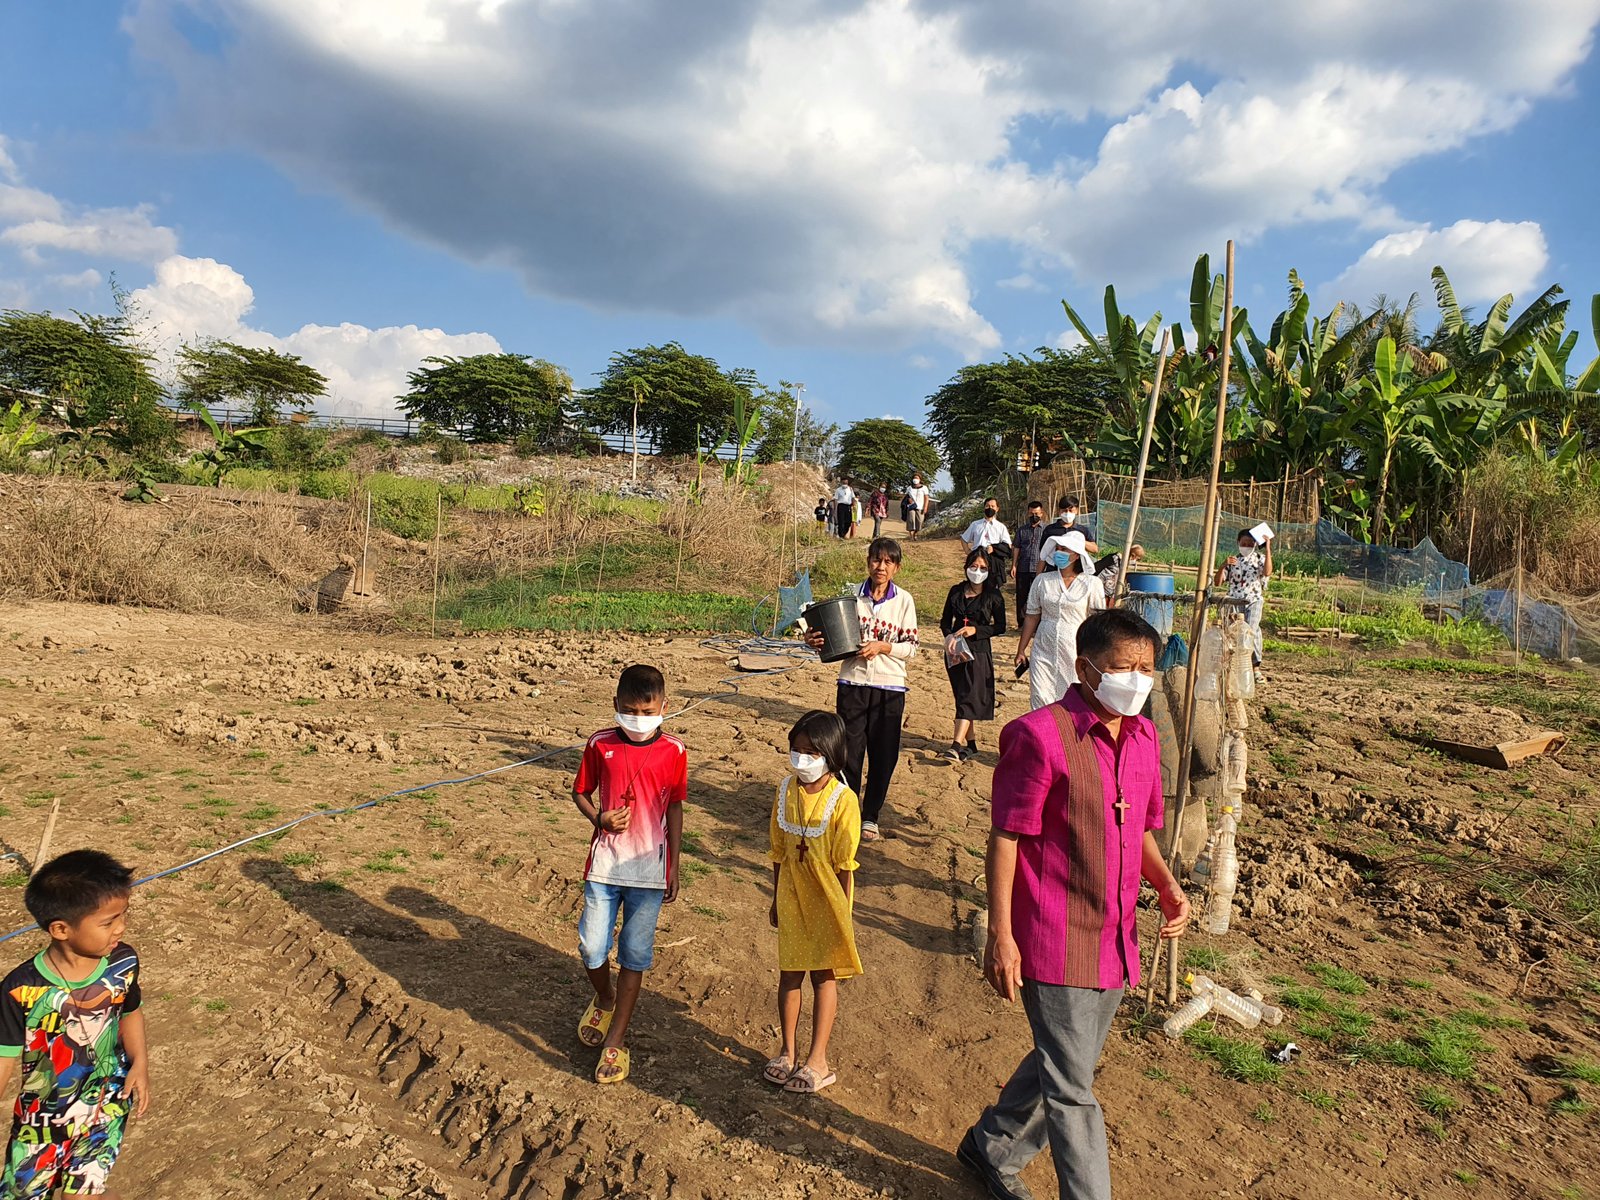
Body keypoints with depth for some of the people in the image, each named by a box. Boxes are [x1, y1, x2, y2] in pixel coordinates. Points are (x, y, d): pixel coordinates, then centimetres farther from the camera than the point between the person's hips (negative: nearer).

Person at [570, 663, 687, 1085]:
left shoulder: (673, 752, -5)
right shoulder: (600, 745, -4)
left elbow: (674, 810, 3)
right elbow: (580, 792, 8)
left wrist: (674, 868, 3)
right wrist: (599, 818, -13)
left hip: (649, 870, -1)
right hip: (604, 864, 1)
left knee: (634, 955, 6)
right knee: (592, 948, 2)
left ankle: (615, 1041, 21)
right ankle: (603, 1000, 36)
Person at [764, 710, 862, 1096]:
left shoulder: (843, 800, -17)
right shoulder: (787, 790, -3)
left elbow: (845, 864, -12)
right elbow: (778, 851, 6)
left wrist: (843, 913, -10)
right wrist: (776, 899, 10)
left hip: (826, 900, -4)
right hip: (792, 899, 4)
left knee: (824, 976, 8)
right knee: (789, 973, 12)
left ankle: (817, 1061, 19)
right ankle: (788, 1052, 27)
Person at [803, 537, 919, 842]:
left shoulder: (904, 600, 1)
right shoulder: (852, 594, 2)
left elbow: (911, 645, 0)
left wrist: (882, 647, -15)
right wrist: (815, 641, -13)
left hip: (890, 687, 0)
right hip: (853, 683, 0)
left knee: (884, 755, 6)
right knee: (850, 752, 2)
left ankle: (870, 817, 22)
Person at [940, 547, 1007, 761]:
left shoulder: (993, 596, -3)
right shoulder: (956, 591, 7)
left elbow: (1000, 626, -2)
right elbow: (945, 620, 11)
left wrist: (976, 629, -15)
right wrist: (948, 636, -9)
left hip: (979, 651, -4)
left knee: (969, 696, -12)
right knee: (962, 696, 9)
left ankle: (956, 745, -18)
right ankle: (971, 744, 19)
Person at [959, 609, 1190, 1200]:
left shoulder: (1144, 737, 5)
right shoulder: (1040, 735, -18)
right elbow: (1005, 837, -16)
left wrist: (1166, 885, -1)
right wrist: (1000, 935, -17)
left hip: (1116, 942, 8)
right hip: (1056, 941, -8)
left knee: (1061, 1068, 23)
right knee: (1071, 1089, 4)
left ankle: (991, 1149, 46)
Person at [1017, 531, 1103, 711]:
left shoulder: (1091, 584, -2)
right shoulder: (1042, 581, 5)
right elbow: (1032, 617, 8)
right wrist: (1021, 650, 7)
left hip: (1075, 650, -2)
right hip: (1043, 650, 2)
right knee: (1040, 700, -2)